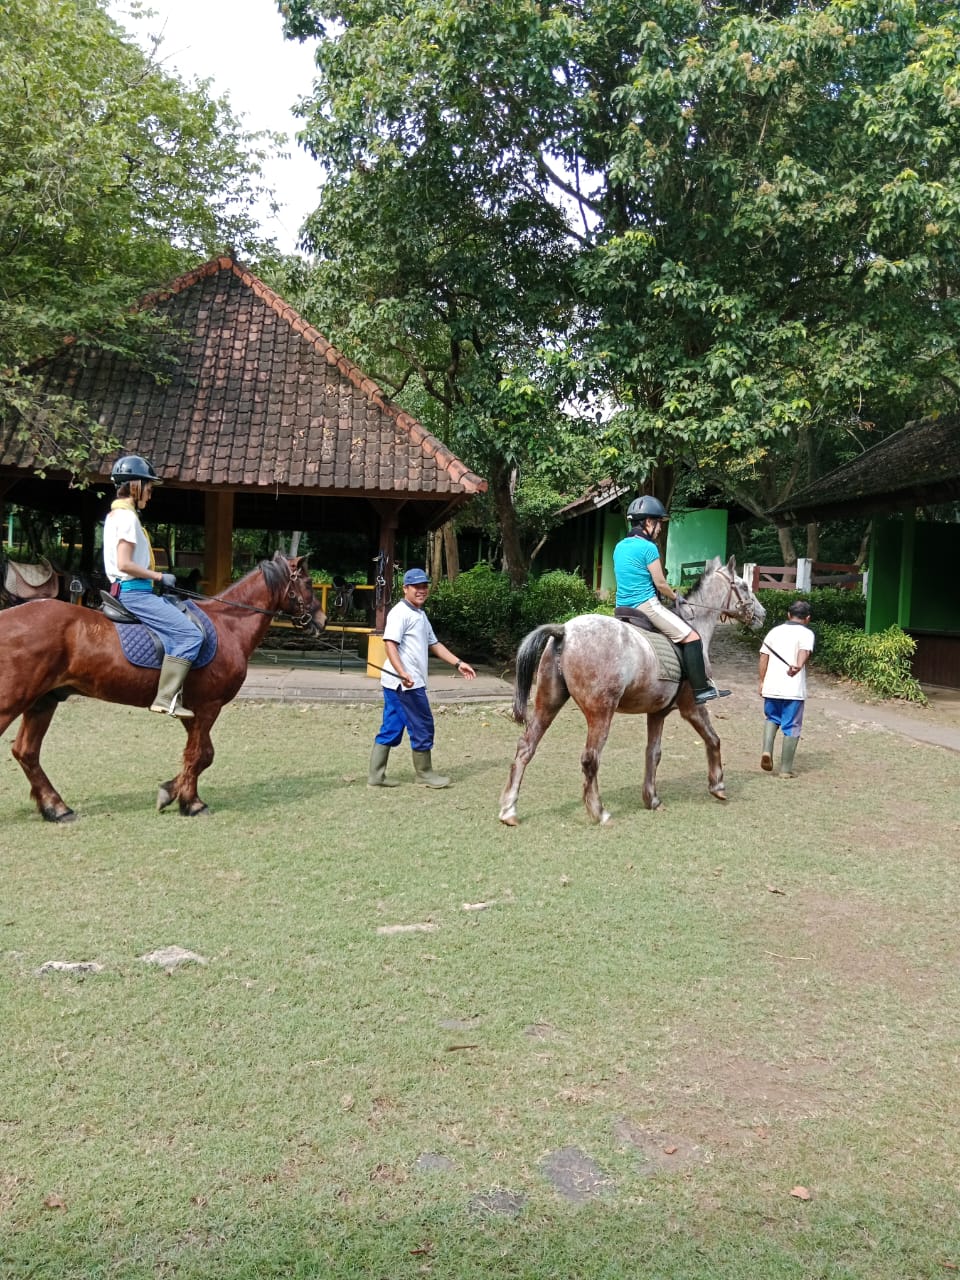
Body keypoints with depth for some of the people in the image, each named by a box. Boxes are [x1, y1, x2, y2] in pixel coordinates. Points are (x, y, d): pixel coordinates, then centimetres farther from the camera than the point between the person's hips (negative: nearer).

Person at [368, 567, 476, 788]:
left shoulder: (421, 615, 19)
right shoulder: (400, 612, -11)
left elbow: (433, 644, 27)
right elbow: (390, 644, -22)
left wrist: (458, 663, 20)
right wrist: (403, 674, -34)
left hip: (397, 683, 10)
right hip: (405, 683, -10)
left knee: (390, 729, 10)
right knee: (422, 726, 0)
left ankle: (376, 776, 14)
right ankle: (424, 773, 13)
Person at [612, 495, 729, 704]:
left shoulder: (620, 546, 12)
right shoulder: (648, 547, -13)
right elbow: (660, 584, -12)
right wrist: (676, 597, 7)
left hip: (624, 607, 9)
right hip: (646, 606, -9)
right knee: (691, 637, -5)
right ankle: (701, 689, -7)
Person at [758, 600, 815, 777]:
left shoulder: (774, 631, 12)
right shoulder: (806, 633, -1)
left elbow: (763, 658, 10)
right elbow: (805, 651, -22)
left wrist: (762, 681, 17)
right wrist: (799, 665, -40)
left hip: (771, 687, 4)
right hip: (793, 689, -4)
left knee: (771, 718, 25)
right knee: (791, 727, 6)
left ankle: (767, 750, 2)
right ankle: (786, 769, 9)